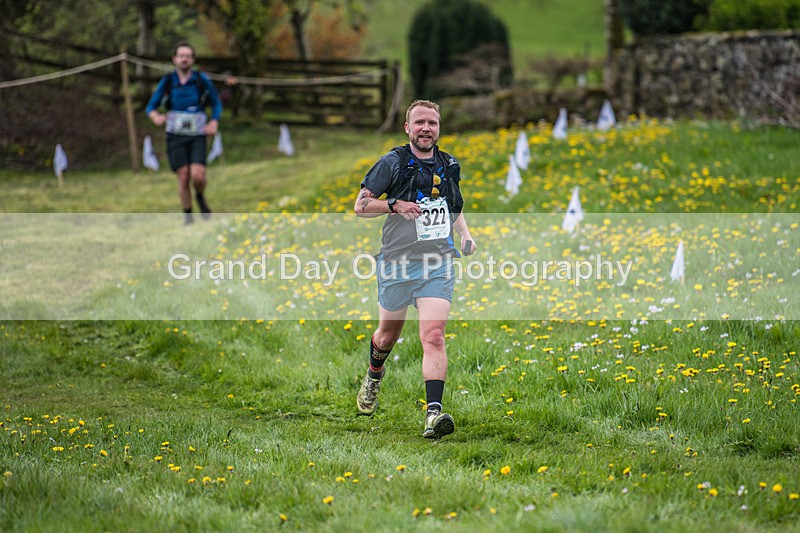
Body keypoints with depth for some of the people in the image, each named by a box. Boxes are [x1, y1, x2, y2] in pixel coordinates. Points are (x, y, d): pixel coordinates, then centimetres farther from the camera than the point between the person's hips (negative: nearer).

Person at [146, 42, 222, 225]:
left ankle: (200, 196, 18)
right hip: (176, 136, 0)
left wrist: (214, 122, -7)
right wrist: (156, 117, -20)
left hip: (197, 136, 0)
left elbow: (216, 103, 10)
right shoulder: (167, 82, -1)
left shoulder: (201, 80, -3)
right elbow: (151, 107, 4)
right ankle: (187, 215, 12)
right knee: (183, 177, -6)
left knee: (198, 176, -17)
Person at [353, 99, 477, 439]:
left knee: (433, 337, -16)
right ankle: (374, 377, 50)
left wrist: (465, 235, 8)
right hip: (397, 262, -1)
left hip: (438, 264, 1)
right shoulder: (392, 162, -4)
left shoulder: (449, 166, 10)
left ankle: (434, 414, -25)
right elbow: (360, 206, -3)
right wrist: (394, 205, -19)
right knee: (388, 335, 16)